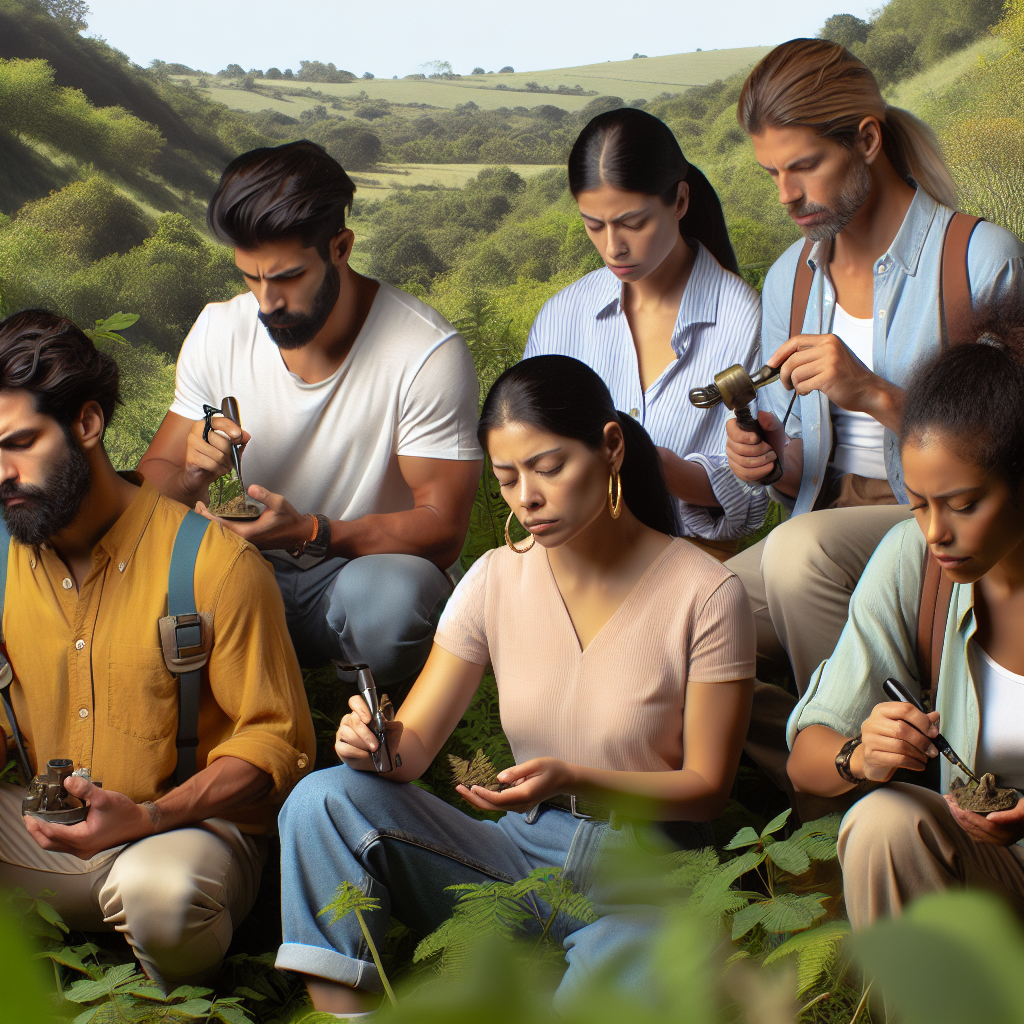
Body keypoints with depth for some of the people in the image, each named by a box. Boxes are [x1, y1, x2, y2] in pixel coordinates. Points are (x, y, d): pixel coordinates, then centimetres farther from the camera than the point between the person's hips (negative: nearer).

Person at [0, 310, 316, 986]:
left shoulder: (218, 563, -12)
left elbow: (277, 741, -9)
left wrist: (147, 816, -23)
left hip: (191, 828, -4)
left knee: (159, 890, -38)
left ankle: (186, 1000, -4)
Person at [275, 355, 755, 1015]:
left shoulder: (704, 594, -9)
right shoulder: (496, 580, 2)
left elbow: (707, 787, -7)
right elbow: (415, 745, 3)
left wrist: (572, 780, -24)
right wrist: (377, 743, -23)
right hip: (523, 851, 4)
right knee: (325, 801, -18)